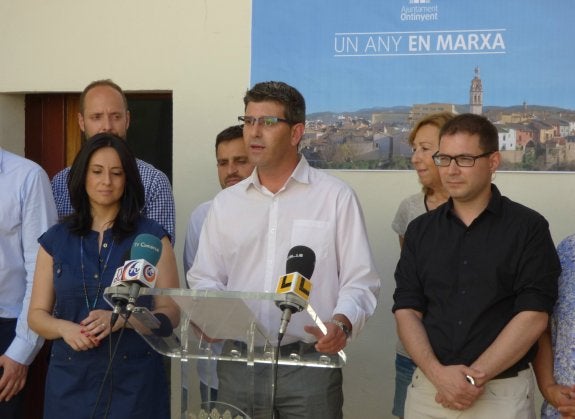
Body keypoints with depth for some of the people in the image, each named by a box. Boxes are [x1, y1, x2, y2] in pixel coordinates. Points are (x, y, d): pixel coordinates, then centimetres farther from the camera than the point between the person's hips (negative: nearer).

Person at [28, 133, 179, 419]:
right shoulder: (55, 240, 6)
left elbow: (171, 312, -4)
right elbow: (37, 315, 6)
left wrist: (122, 319, -20)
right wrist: (65, 328, -14)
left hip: (135, 379, -2)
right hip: (70, 380, 2)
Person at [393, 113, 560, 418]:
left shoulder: (528, 228, -3)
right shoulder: (420, 230, 7)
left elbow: (533, 316, -10)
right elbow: (407, 311, 2)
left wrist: (475, 377, -14)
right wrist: (438, 373, -13)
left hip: (503, 393, -3)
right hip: (428, 388, 3)